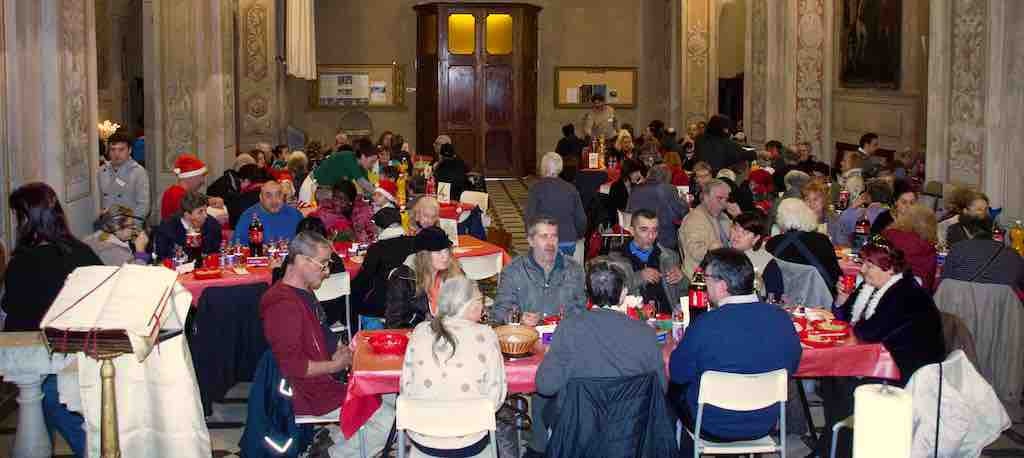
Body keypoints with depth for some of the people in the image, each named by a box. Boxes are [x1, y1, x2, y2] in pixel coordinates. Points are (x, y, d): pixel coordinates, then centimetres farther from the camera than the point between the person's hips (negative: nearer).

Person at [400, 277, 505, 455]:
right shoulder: (484, 335, -12)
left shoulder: (420, 331, -5)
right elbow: (496, 396, -11)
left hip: (421, 439, 3)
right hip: (468, 445, -2)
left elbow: (405, 387, 1)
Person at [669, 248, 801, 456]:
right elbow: (792, 367, 4)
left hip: (713, 429, -4)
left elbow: (677, 375, -11)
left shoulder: (704, 325, -26)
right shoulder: (782, 319, -13)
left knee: (674, 389, 23)